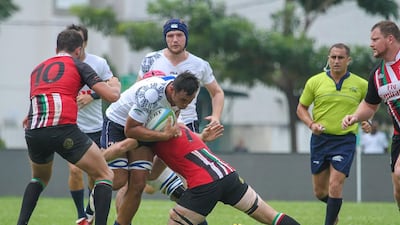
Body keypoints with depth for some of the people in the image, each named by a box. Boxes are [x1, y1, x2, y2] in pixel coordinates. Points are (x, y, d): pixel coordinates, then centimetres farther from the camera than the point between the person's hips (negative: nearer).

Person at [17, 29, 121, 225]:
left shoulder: (38, 69, 27)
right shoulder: (78, 65, 12)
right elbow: (112, 96, 6)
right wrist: (115, 84, 29)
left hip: (34, 133, 5)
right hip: (64, 129, -5)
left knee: (39, 178, 33)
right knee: (104, 175, 10)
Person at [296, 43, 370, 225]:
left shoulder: (361, 85, 1)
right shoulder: (315, 82, 1)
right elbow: (301, 108, 9)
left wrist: (366, 121, -4)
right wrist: (311, 124, -9)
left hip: (345, 140, -2)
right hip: (320, 139, 2)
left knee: (335, 186, -16)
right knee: (319, 192, 8)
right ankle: (334, 208, 39)